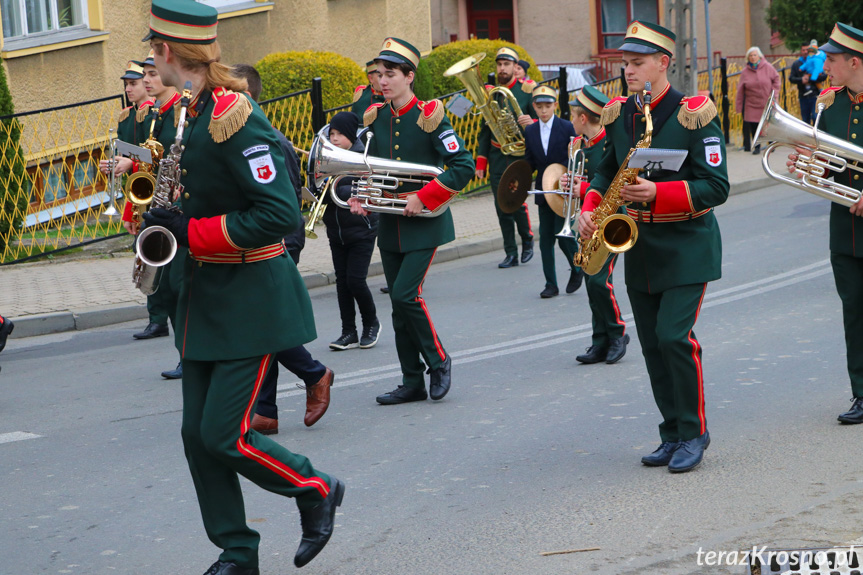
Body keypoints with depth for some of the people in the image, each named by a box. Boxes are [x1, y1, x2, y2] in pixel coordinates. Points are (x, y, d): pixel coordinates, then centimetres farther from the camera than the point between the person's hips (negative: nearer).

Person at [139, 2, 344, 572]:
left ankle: (317, 490, 16)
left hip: (252, 300, -9)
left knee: (223, 435, -8)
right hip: (206, 298, 9)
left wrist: (190, 231, -21)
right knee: (198, 435, 8)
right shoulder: (196, 114, 9)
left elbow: (281, 216, -26)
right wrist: (168, 215, 5)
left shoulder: (235, 118, -20)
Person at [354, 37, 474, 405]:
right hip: (390, 224, 6)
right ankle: (412, 383, 15)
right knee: (399, 302, 7)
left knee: (406, 294, -15)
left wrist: (424, 199, -19)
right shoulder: (375, 118, 6)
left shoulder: (429, 116, -12)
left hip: (424, 224, -6)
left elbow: (464, 166, -15)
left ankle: (439, 361, 7)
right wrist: (361, 198, -2)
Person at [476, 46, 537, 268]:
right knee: (502, 206, 1)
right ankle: (511, 254, 9)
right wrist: (481, 162, 10)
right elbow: (484, 130, 15)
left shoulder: (527, 90, 1)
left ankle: (527, 240, 12)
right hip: (497, 157, 4)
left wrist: (532, 122, -21)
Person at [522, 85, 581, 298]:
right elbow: (529, 163, 10)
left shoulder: (566, 128, -4)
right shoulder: (530, 131, 7)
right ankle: (551, 284, 10)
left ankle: (577, 269, 20)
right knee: (545, 237, 3)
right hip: (543, 191, 4)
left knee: (562, 233, -8)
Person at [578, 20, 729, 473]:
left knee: (674, 336, -14)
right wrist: (590, 207, -1)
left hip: (686, 248, -6)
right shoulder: (617, 114, 6)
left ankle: (694, 432, 2)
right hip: (639, 247, 6)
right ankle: (672, 434, 19)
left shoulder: (694, 115, -12)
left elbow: (716, 186, -15)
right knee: (652, 344, 8)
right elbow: (607, 170, 19)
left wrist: (657, 193, -26)